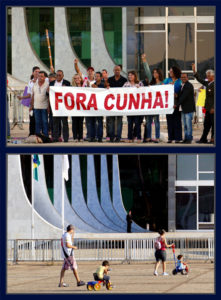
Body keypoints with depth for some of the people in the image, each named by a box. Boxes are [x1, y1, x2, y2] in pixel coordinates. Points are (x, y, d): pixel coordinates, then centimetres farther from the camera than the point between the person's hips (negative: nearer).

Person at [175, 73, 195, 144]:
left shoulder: (189, 86, -13)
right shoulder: (182, 86, 16)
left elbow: (184, 96, -18)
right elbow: (180, 96, 20)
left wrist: (177, 104, -18)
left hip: (189, 108, -9)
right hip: (184, 109, 9)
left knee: (188, 124, -7)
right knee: (185, 125, 11)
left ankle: (189, 139, -3)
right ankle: (186, 138, 15)